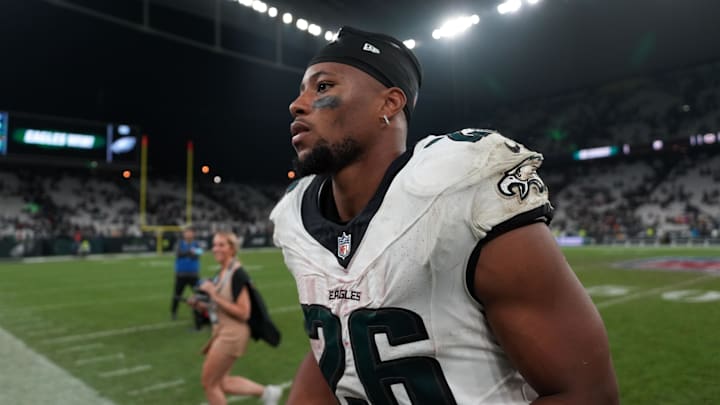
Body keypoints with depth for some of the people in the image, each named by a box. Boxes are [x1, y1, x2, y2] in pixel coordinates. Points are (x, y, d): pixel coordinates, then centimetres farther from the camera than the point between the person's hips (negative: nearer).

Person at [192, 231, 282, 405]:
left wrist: (214, 296, -24)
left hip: (232, 334, -9)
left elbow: (243, 312, -24)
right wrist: (201, 305, 2)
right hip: (221, 332, 9)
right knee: (221, 383, 16)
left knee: (209, 383, 3)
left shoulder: (237, 274, -19)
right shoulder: (221, 273, 8)